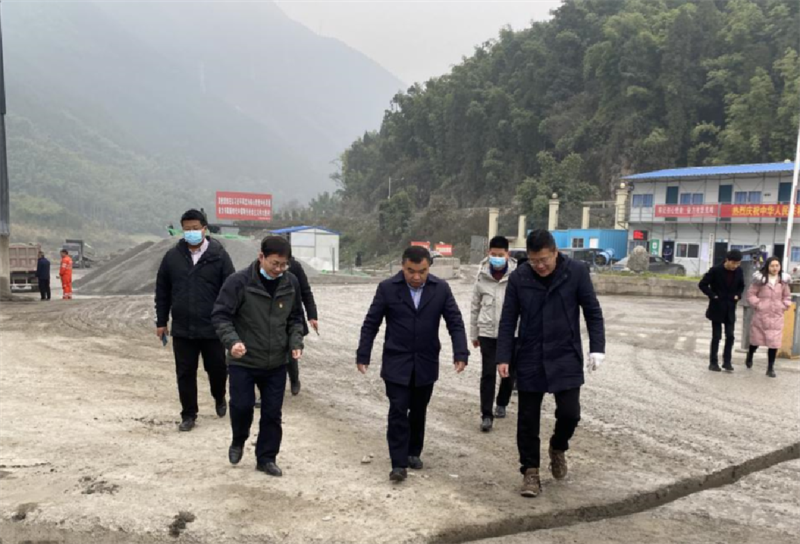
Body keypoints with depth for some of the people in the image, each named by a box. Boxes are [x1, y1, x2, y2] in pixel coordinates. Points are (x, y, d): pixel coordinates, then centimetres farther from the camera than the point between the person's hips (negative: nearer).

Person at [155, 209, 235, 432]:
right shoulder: (172, 256, 4)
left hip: (213, 328, -2)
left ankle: (219, 398, 41)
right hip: (182, 329, 2)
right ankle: (188, 415, 22)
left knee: (217, 369, 11)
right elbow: (162, 291, 10)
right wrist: (161, 322, 8)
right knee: (185, 374, 7)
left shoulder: (219, 255, -5)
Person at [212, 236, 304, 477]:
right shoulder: (239, 281, -15)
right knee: (242, 406, 0)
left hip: (276, 363, 3)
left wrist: (295, 342, -6)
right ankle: (238, 441, 33)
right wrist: (232, 340, -28)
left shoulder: (291, 283, -2)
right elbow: (221, 315, -12)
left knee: (272, 413, 8)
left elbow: (295, 318, 10)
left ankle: (266, 458, 25)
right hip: (243, 361, -3)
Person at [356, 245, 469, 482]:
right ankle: (399, 463, 3)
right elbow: (371, 324, -3)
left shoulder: (441, 288, -5)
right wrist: (363, 355, -4)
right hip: (396, 363, -2)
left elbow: (455, 322, -2)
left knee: (418, 412, 14)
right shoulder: (387, 288, -8)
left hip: (426, 363, 2)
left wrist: (460, 353, -13)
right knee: (398, 411, -5)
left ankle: (414, 452, 32)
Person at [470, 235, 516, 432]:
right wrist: (473, 334, 12)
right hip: (487, 333, 1)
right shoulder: (482, 277, -1)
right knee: (488, 374, -2)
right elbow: (475, 307, 8)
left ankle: (501, 404, 37)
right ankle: (486, 415, 4)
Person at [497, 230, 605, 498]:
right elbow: (508, 320, 0)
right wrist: (503, 357, -5)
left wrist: (597, 348, -6)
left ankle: (558, 447, 28)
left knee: (569, 413, -4)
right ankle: (530, 470, 23)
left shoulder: (577, 271, -7)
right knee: (528, 418, 6)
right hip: (529, 359, 1)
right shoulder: (518, 277, -5)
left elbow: (593, 312, 0)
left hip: (566, 358, -1)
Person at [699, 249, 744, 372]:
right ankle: (713, 362, 11)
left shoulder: (739, 271, -2)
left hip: (730, 309, 4)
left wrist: (738, 295, -1)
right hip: (717, 308, -4)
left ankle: (727, 361, 14)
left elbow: (741, 285, 16)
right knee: (716, 336, 2)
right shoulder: (715, 270, -15)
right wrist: (713, 296, -14)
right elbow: (702, 284, -9)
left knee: (730, 336, 2)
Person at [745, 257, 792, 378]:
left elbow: (787, 296, 14)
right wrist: (757, 305, -12)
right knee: (756, 339, 14)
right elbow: (751, 294, -5)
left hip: (776, 316, 2)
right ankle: (750, 357, 42)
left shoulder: (783, 281, 2)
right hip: (760, 315, -2)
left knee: (774, 342, -3)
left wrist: (784, 306, 1)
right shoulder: (760, 279, -8)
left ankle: (770, 368, 8)